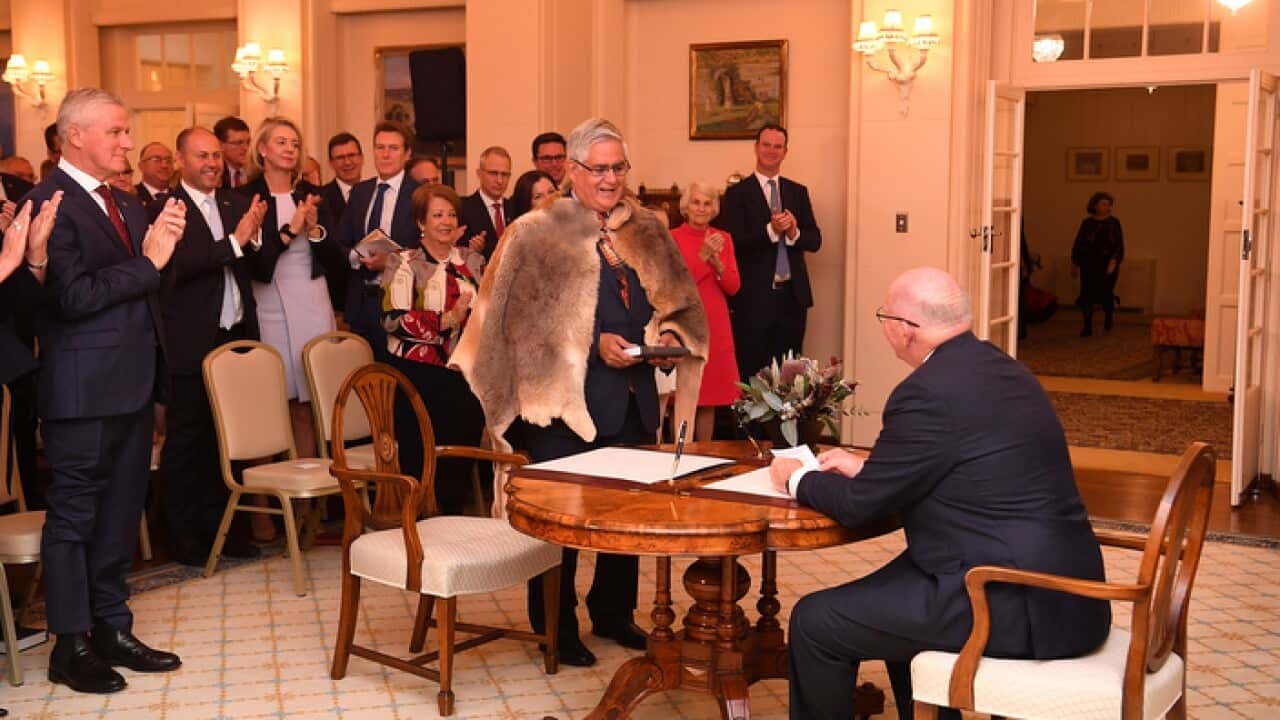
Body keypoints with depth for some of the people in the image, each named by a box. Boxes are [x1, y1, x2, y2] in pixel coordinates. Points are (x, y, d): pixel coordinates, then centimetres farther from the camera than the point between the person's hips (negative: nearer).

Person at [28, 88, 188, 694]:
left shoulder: (126, 204, 14)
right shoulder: (50, 202, -12)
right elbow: (73, 296, -20)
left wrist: (165, 245, -5)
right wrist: (148, 261, -17)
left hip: (134, 381, 8)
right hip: (85, 387, -8)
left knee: (120, 514, 15)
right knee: (74, 514, 3)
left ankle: (111, 629, 26)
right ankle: (70, 646, 14)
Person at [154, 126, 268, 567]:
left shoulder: (237, 203, 11)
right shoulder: (165, 209, -6)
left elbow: (258, 265, 10)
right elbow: (177, 265, -20)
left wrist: (255, 236, -10)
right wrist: (234, 241, -25)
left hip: (237, 336, 5)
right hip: (191, 343, -5)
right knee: (186, 439, 5)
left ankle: (217, 526, 23)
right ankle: (184, 534, 16)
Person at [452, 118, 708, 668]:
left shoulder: (648, 233, 10)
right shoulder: (538, 234, -5)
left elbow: (682, 304, 15)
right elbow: (527, 322, -10)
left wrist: (668, 334, -6)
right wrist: (595, 344, -17)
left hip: (633, 396, 5)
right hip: (565, 395, -5)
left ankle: (613, 612, 32)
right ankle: (556, 627, 19)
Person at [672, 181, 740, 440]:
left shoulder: (723, 239, 10)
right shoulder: (671, 238, -2)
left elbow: (733, 287, 3)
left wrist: (716, 260, -13)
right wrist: (702, 256, -18)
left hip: (716, 326, 4)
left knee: (710, 398, 6)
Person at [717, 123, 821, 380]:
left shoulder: (798, 192, 12)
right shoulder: (737, 193, -1)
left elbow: (815, 240, 5)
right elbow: (734, 243, -11)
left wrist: (794, 233, -16)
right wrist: (770, 230, -23)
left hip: (792, 296, 4)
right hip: (754, 298, -4)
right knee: (749, 371, 1)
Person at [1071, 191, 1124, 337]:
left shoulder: (1113, 223, 2)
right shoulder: (1087, 223, 7)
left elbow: (1119, 245, -3)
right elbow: (1078, 244, 12)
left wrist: (1113, 262, -16)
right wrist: (1075, 264, 11)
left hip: (1107, 265, -2)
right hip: (1089, 265, 2)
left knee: (1105, 294, -2)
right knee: (1087, 295, -6)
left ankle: (1108, 315, 31)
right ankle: (1088, 327, -2)